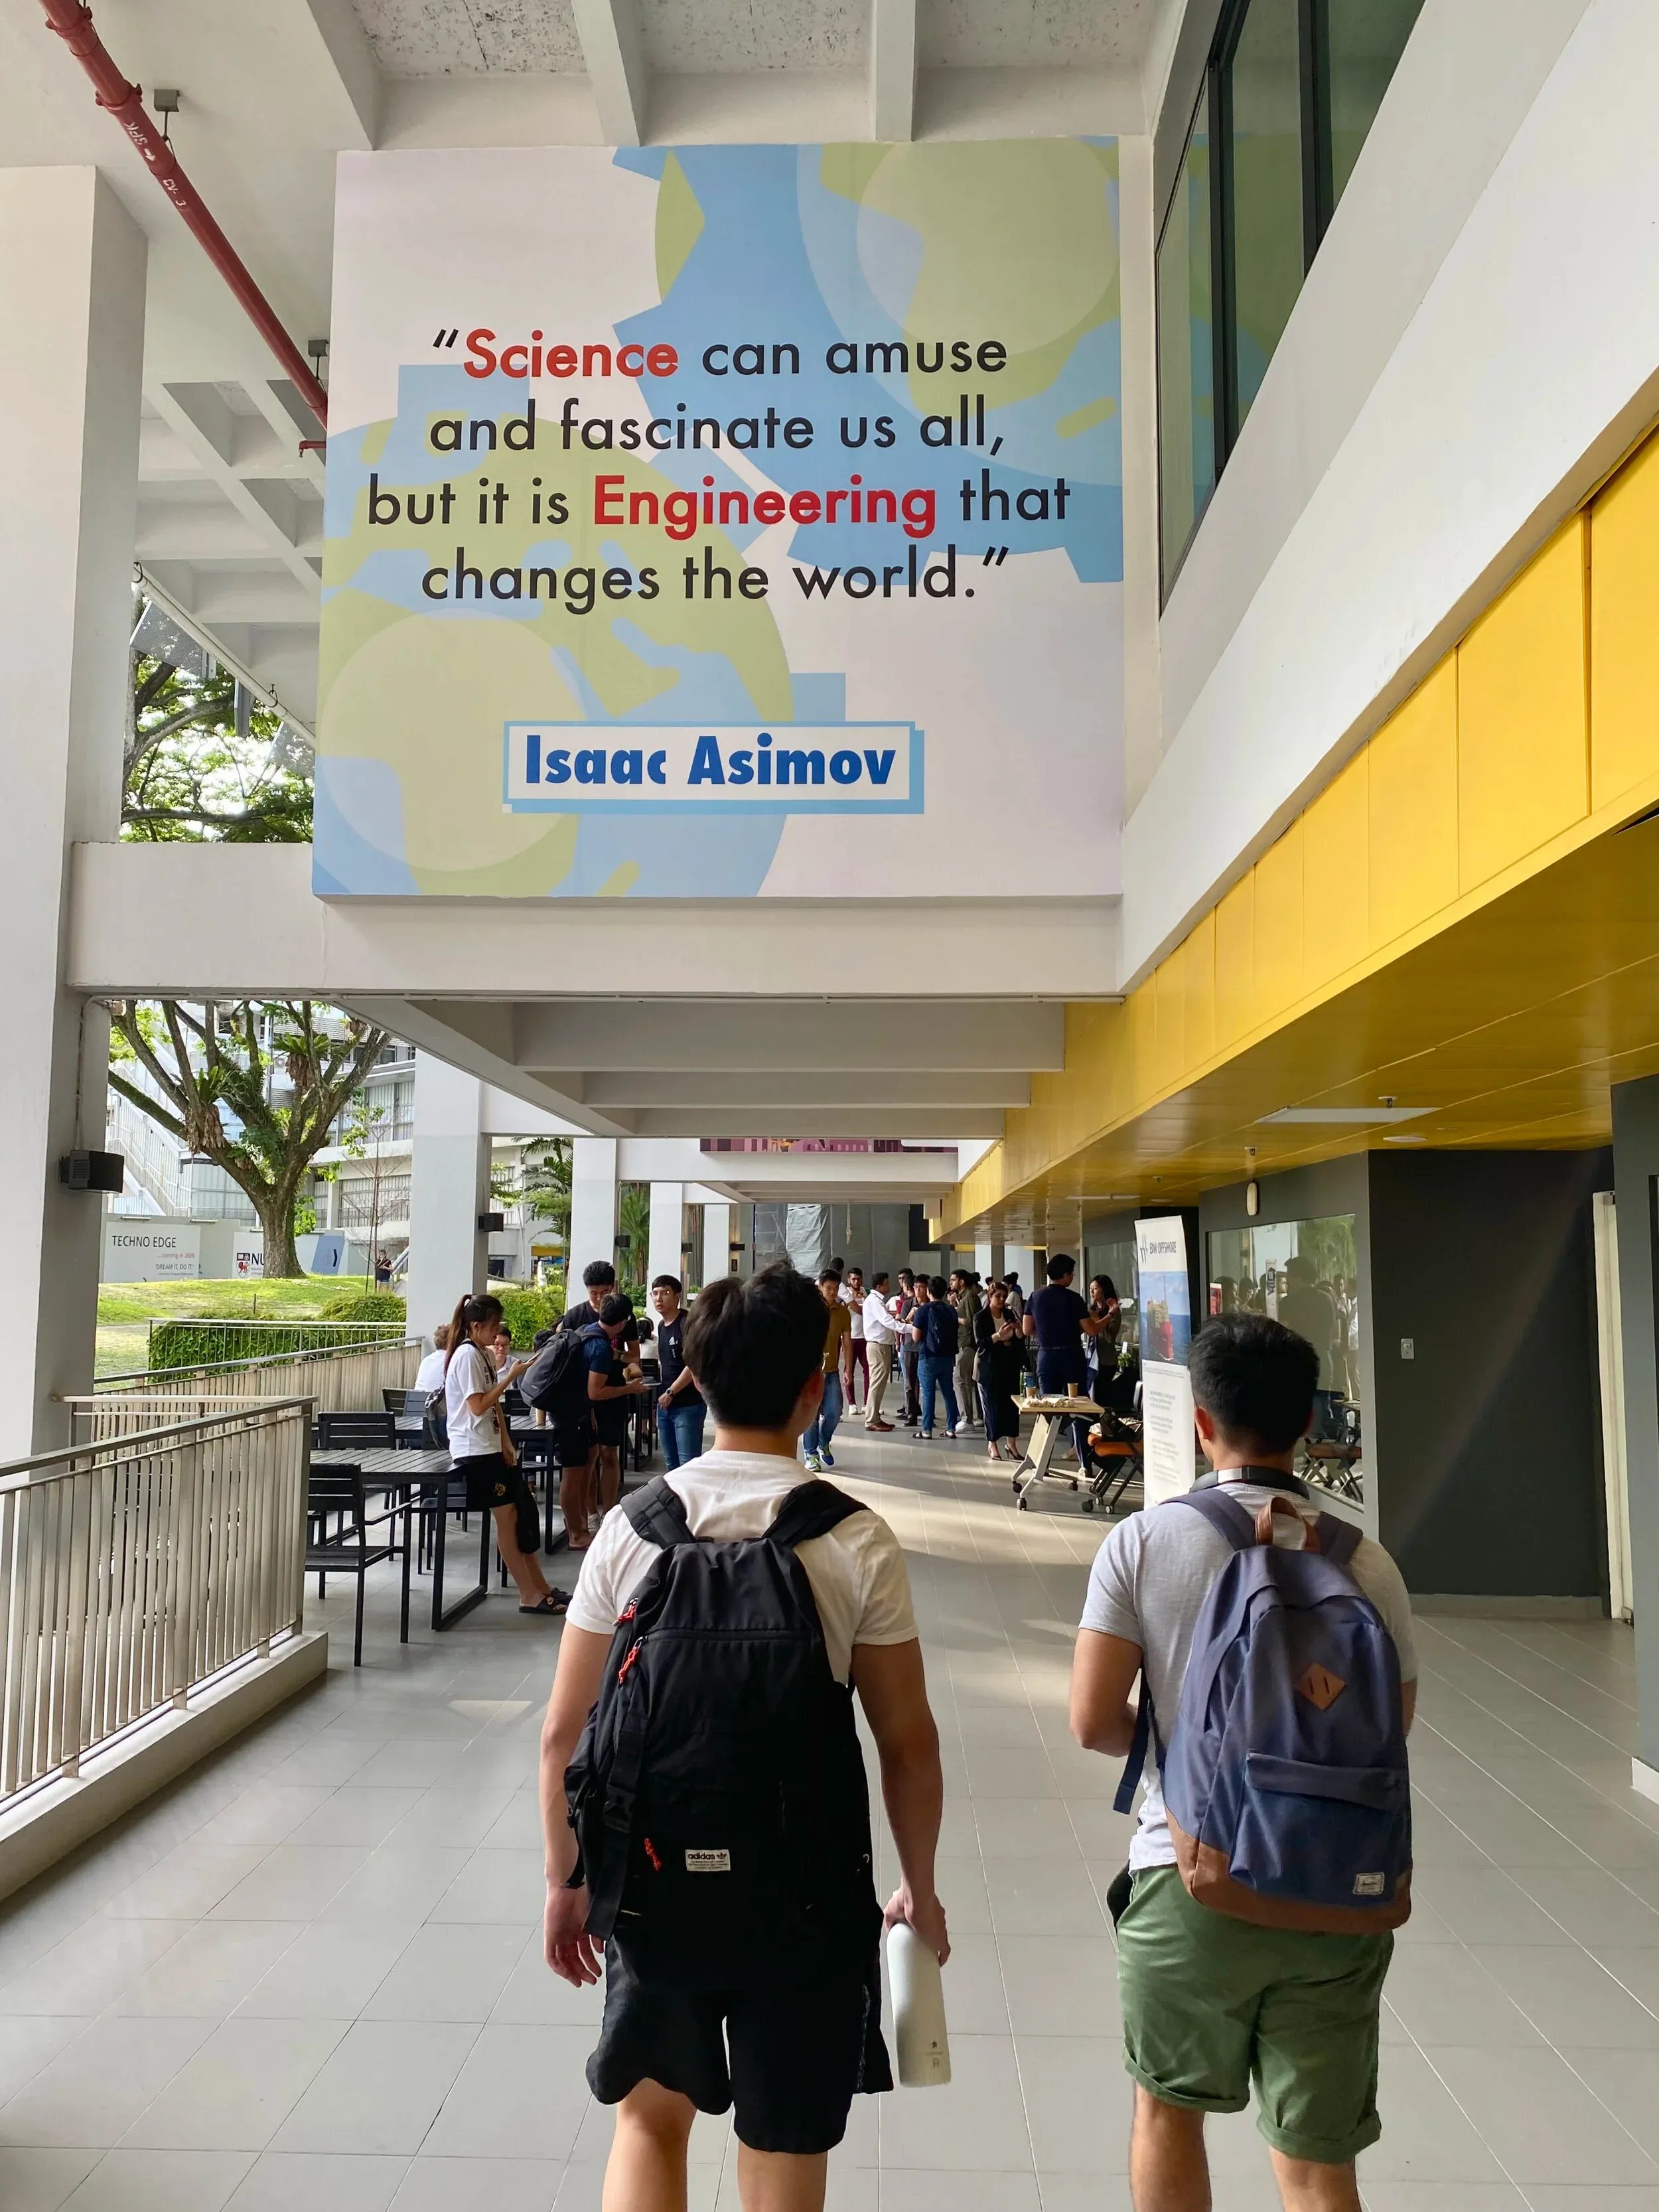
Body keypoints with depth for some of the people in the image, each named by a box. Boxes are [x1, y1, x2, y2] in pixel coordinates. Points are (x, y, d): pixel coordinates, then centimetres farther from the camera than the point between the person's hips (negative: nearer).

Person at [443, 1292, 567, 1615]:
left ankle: (540, 1587, 15)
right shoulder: (467, 1355, -15)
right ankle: (530, 1595, -2)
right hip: (475, 1451, -9)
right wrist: (511, 1376, -19)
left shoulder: (482, 1354, 14)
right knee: (506, 1517, -6)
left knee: (519, 1513, 9)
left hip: (491, 1447, 9)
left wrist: (506, 1443, 5)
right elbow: (478, 1406, -20)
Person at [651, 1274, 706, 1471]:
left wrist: (671, 1392, -14)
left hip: (688, 1405, -9)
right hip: (665, 1404, 9)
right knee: (671, 1463, 14)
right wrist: (663, 1394, 12)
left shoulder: (687, 1323, -13)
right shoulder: (661, 1325, 14)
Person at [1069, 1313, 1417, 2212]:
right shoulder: (1361, 1560, -7)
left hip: (1188, 1880, -1)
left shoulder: (1143, 1541, -12)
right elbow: (1394, 1719, 3)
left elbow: (1094, 1722, -12)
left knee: (1168, 2107, 24)